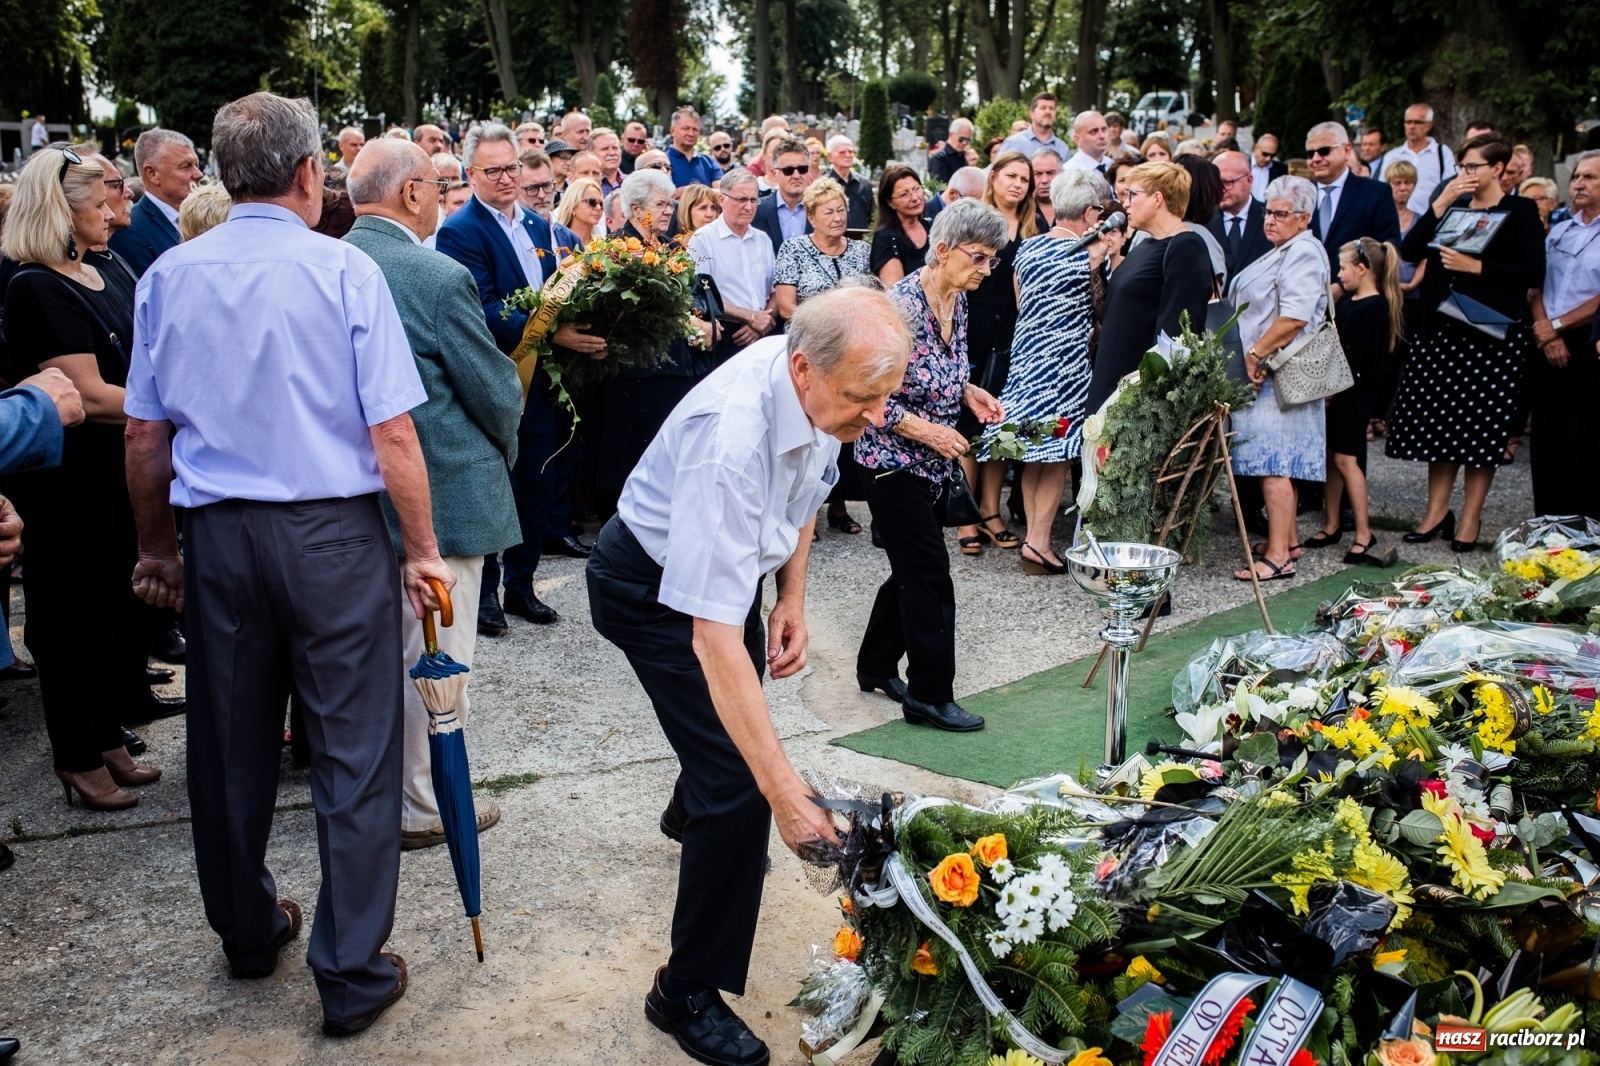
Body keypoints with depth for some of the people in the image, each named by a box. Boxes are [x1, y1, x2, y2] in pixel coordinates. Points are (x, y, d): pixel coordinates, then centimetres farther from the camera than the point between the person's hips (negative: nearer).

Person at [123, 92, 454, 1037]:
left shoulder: (169, 276, 3)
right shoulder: (344, 269, -9)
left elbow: (144, 438, 7)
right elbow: (393, 434, -13)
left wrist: (157, 547, 19)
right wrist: (423, 551, -4)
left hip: (216, 533, 5)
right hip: (333, 532, -4)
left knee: (231, 745, 18)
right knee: (354, 752, 4)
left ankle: (248, 932, 37)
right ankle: (353, 975, 11)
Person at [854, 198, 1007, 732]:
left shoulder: (956, 300, 3)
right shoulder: (901, 306, -23)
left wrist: (968, 393, 0)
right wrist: (924, 429, -24)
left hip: (934, 462, 8)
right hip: (893, 459, -8)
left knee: (913, 569, 16)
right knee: (930, 575, -4)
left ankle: (876, 666, 33)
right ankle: (930, 696, 7)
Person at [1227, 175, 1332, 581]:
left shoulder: (1303, 254, -12)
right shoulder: (1282, 252, 21)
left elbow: (1294, 318, -24)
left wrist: (1254, 355, -18)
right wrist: (1254, 358, 18)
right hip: (1266, 371, 10)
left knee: (1274, 463, -11)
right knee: (1275, 461, 14)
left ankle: (1278, 556, -10)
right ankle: (1287, 539, 23)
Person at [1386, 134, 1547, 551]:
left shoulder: (1521, 212, 0)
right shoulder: (1453, 206, 12)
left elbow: (1534, 273, -10)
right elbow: (1410, 250, -1)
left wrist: (1475, 266, -17)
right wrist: (1441, 203, -8)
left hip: (1492, 333, -4)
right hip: (1442, 328, 4)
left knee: (1481, 426, 1)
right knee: (1438, 420, 5)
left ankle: (1471, 517, 10)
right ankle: (1437, 511, 15)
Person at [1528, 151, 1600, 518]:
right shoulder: (1557, 232, 16)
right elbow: (1537, 288, 8)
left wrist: (1556, 325, -11)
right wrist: (1546, 334, -7)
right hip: (1548, 346, 6)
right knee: (1548, 438, 8)